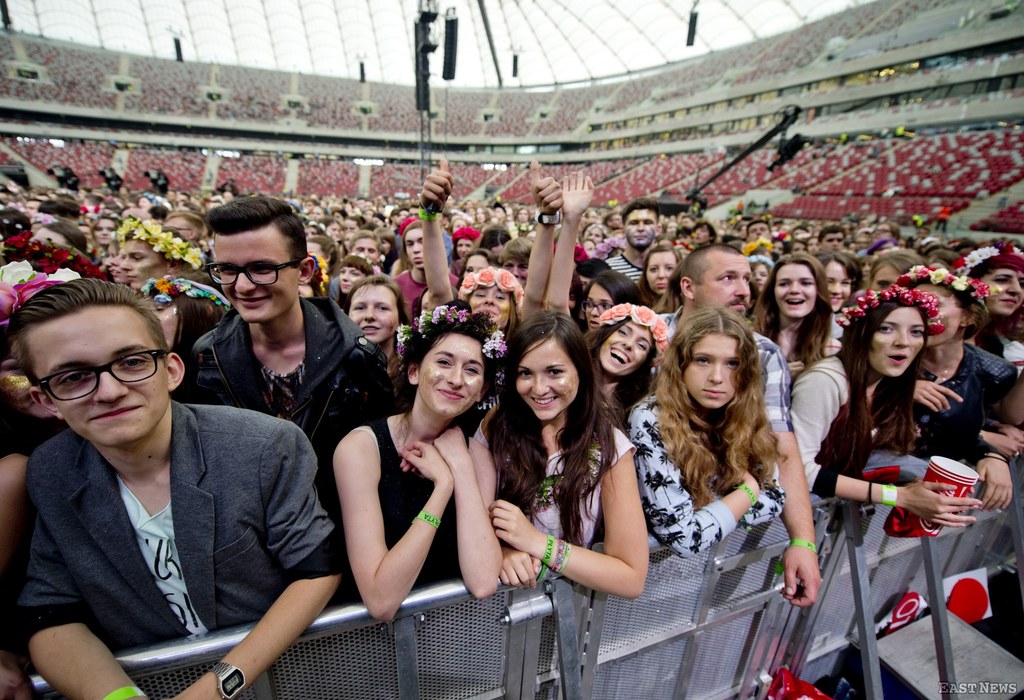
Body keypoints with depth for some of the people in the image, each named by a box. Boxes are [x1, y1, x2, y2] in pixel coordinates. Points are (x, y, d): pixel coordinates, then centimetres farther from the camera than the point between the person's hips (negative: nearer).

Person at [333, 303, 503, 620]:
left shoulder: (473, 453, -3)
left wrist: (460, 466, -16)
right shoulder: (362, 447, -13)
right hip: (379, 633, -2)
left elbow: (484, 584, -15)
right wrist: (443, 483, -20)